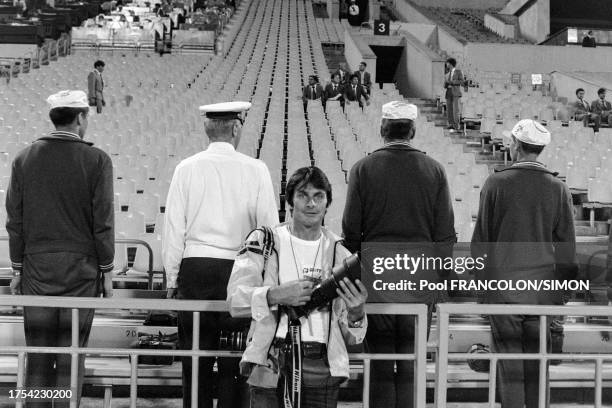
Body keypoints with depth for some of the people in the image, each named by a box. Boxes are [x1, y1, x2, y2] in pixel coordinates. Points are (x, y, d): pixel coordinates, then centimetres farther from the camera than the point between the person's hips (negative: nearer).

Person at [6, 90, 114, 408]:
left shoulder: (24, 158, 2)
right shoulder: (96, 160, -7)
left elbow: (15, 220, 4)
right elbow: (103, 221, -7)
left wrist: (17, 269, 11)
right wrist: (106, 271, 1)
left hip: (36, 265, 3)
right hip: (80, 267, -2)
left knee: (37, 353, 8)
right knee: (71, 353, 3)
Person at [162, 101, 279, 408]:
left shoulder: (186, 169, 2)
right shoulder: (255, 170, -1)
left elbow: (173, 229, 3)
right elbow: (269, 229, 0)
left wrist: (172, 279, 11)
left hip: (194, 268, 1)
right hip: (239, 270, -1)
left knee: (195, 363, 7)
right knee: (234, 365, 4)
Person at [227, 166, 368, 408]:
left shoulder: (340, 254, 13)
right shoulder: (263, 242, 8)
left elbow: (352, 337, 12)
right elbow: (235, 299, -5)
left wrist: (355, 312, -11)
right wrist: (276, 295, -21)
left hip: (322, 367, 2)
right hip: (271, 362, -2)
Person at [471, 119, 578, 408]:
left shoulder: (496, 184, -5)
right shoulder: (558, 189, 0)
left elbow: (480, 238, -1)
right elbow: (566, 245, 4)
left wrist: (480, 276, 9)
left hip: (502, 285, -2)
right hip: (542, 288, 2)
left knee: (509, 360, 3)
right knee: (537, 360, 9)